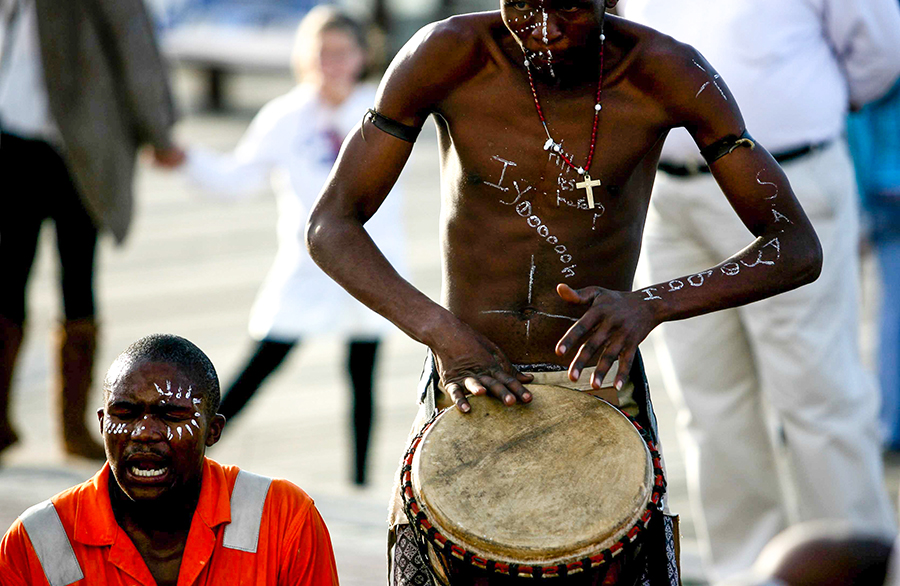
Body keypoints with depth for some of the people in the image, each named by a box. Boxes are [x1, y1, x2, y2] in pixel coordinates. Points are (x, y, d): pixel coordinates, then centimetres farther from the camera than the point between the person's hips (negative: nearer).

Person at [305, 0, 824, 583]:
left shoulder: (667, 72, -13)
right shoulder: (447, 57, -13)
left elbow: (798, 249, -13)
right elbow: (330, 225, -11)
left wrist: (651, 305, -30)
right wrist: (440, 330, -28)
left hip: (602, 392, 0)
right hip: (465, 391, 1)